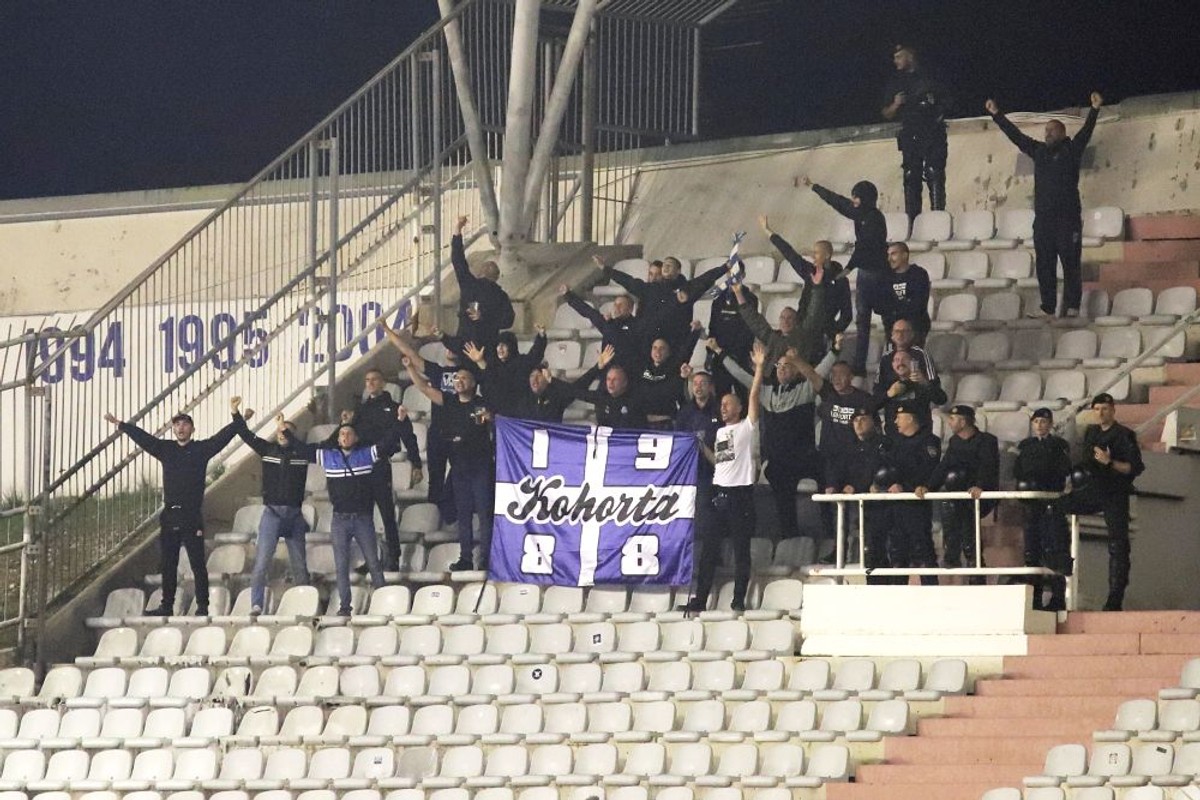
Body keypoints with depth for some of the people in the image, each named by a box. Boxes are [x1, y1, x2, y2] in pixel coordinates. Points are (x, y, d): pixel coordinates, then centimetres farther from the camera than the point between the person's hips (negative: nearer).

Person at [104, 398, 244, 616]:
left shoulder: (201, 449, 1)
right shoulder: (166, 449, 12)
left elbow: (223, 437, -9)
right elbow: (142, 437, 17)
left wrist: (236, 417, -22)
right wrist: (120, 424, 17)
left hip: (192, 517, -5)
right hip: (169, 516, 5)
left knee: (197, 564, -4)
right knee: (167, 564, 8)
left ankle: (202, 606, -1)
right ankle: (167, 606, 14)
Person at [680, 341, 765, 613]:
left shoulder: (746, 427, -1)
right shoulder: (720, 432, 20)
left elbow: (754, 396, -12)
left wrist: (759, 368, -19)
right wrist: (702, 447, 12)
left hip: (740, 493, -7)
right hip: (719, 492, 7)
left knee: (741, 548, -3)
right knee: (709, 547, 5)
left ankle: (739, 599, 0)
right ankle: (700, 598, 8)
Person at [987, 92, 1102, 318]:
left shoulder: (1071, 150, 3)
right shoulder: (1039, 151, 15)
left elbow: (1086, 131, -9)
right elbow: (1014, 134, 20)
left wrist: (1095, 110, -23)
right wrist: (996, 115, 21)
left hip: (1068, 217, -5)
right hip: (1043, 218, 5)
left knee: (1070, 263, -5)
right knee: (1044, 264, 4)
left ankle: (1072, 306, -5)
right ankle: (1047, 307, 6)